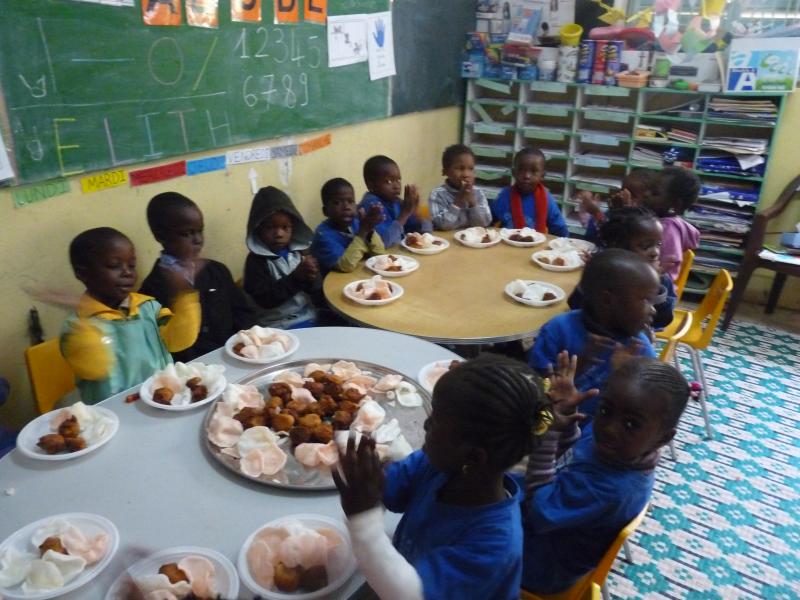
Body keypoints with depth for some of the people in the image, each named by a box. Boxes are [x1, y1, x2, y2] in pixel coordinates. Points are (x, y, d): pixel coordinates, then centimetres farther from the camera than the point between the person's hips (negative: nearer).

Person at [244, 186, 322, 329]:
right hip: (278, 327, -4)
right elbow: (264, 299, -16)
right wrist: (296, 277, -22)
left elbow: (319, 296, 6)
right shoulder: (256, 260, -5)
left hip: (309, 319, 5)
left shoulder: (301, 252, 5)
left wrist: (311, 280, -16)